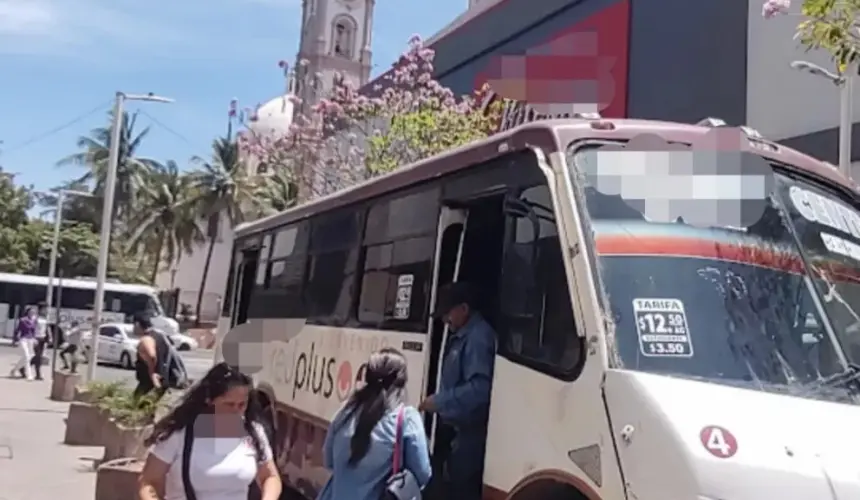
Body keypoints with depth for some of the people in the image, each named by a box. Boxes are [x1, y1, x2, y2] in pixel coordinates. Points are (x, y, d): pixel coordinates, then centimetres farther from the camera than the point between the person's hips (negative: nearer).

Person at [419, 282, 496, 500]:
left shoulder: (479, 337, -18)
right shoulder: (460, 337, 14)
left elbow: (479, 388, -28)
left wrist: (440, 401, -21)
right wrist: (440, 401, 9)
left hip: (472, 431, -10)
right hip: (461, 429, 10)